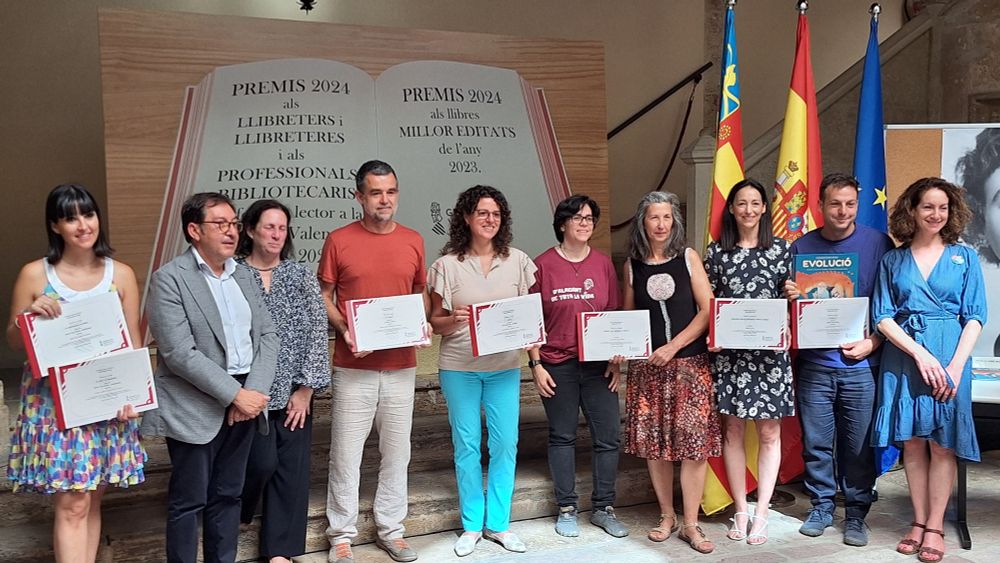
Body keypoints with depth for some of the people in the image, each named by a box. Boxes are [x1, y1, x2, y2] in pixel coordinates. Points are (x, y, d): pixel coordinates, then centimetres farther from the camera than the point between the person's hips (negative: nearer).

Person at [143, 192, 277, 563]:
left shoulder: (244, 276, 11)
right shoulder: (169, 279, -9)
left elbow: (267, 336, 6)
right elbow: (179, 354, -17)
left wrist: (255, 391, -9)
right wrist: (234, 394, -18)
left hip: (245, 400, 6)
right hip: (195, 407, -6)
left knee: (228, 495, 15)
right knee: (189, 502, 5)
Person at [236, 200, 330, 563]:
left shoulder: (301, 275, 5)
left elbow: (316, 332, 1)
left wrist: (305, 388, -5)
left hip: (294, 391, 3)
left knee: (291, 468, 4)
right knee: (262, 462, -7)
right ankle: (235, 515, 27)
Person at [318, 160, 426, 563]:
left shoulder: (413, 241, 7)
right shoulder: (339, 240, -2)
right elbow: (324, 298, 2)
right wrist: (345, 330, -14)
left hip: (401, 366, 3)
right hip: (353, 366, -3)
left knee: (396, 451, 11)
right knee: (346, 453, 3)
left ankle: (391, 530, 25)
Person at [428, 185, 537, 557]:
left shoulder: (517, 261, 4)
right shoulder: (447, 265, -2)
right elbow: (435, 321, 2)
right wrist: (454, 320, -19)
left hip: (504, 366, 2)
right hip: (459, 366, -1)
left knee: (505, 444, 3)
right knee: (467, 445, 5)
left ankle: (498, 523, 20)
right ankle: (471, 525, 21)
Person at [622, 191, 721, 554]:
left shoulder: (688, 257, 2)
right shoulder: (632, 265, 7)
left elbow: (707, 310, -4)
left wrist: (673, 346, -12)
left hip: (690, 363, -2)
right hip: (647, 366, 2)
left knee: (693, 441, -4)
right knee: (653, 442, 5)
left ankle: (690, 524, 8)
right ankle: (667, 516, 21)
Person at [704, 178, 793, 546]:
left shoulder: (781, 249, 5)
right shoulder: (716, 251, 5)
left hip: (770, 351, 0)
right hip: (729, 351, 1)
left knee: (769, 433, 3)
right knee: (732, 430, 5)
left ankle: (761, 514, 14)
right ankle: (741, 511, 18)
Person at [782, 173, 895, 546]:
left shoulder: (878, 243, 1)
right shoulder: (802, 247, 6)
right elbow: (791, 306, 13)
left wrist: (872, 342, -10)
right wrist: (789, 295, -10)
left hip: (861, 363, -1)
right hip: (814, 363, 1)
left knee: (859, 443, 5)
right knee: (816, 441, 7)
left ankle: (856, 513, 21)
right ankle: (821, 506, 24)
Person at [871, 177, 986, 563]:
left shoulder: (964, 257, 6)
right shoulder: (892, 261, 6)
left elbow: (975, 318, 2)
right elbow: (882, 317, 0)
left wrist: (956, 365, -10)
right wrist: (921, 354, -12)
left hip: (950, 359, -1)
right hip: (903, 359, 1)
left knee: (942, 444, 1)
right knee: (912, 441, 5)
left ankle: (935, 527, 11)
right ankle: (918, 522, 17)